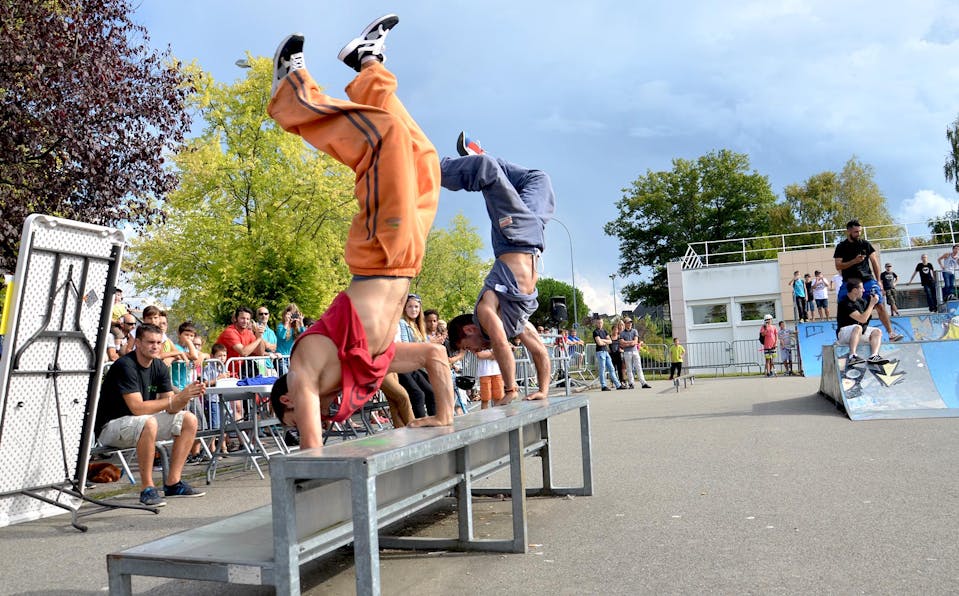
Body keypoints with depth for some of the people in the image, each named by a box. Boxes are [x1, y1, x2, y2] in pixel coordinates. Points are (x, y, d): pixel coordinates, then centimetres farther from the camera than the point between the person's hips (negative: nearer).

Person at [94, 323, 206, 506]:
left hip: (141, 423, 8)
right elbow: (138, 408, -29)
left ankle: (173, 484, -3)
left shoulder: (160, 367, 1)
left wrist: (187, 394, -23)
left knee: (189, 420, -4)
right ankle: (147, 488, -26)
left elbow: (171, 409, -3)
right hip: (110, 427, -8)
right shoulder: (125, 366, -21)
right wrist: (177, 398, -29)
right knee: (148, 423, -38)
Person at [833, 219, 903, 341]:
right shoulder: (841, 247, 2)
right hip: (849, 282, 0)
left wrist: (878, 280, 6)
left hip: (867, 280, 0)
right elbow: (838, 266, -5)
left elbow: (874, 261, 9)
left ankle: (891, 333, -3)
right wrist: (854, 261, -18)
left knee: (879, 305, -7)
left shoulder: (865, 244, 5)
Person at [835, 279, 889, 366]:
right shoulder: (845, 304, -21)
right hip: (843, 333, -9)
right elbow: (862, 319, -25)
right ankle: (852, 357, -49)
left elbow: (867, 315, 23)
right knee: (858, 327, -36)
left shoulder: (860, 301, 6)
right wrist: (872, 304, -16)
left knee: (877, 332, -2)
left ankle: (873, 356, -25)